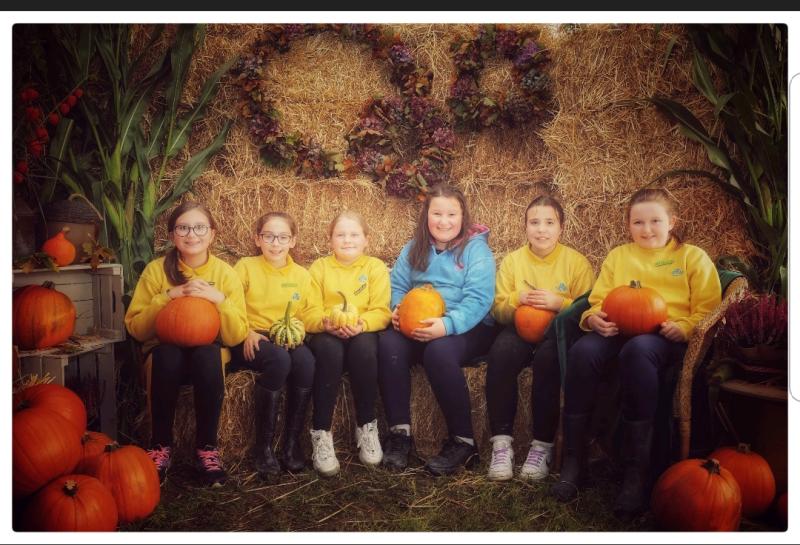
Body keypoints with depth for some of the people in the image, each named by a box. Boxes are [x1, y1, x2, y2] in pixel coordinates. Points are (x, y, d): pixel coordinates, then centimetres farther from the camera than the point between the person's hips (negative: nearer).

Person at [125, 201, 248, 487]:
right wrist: (168, 296, -20)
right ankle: (161, 445, -15)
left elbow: (237, 335, -9)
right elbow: (134, 327, -7)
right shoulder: (156, 269, -5)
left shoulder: (224, 272, -5)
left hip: (210, 354, 0)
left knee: (208, 354, -34)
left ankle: (207, 447, -17)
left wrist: (219, 299, -24)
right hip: (166, 353, 0)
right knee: (166, 355, -34)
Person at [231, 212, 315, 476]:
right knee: (279, 359, -36)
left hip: (288, 339, 3)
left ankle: (292, 441, -17)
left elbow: (307, 315, 15)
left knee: (306, 361, -32)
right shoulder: (245, 267, 5)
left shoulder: (302, 275, 12)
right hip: (252, 340, -2)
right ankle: (263, 444, -23)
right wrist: (247, 333, -15)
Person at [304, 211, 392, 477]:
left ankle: (367, 426, -17)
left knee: (363, 346, -36)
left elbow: (381, 311, -3)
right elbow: (310, 313, 0)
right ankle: (321, 433, -28)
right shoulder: (319, 267, 10)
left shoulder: (376, 267, 9)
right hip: (327, 334, 0)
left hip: (363, 333, 0)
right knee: (329, 348, -36)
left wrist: (361, 325, -24)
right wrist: (327, 323, -23)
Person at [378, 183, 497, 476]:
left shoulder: (476, 249, -3)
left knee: (439, 350, -36)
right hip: (417, 327, 4)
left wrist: (447, 324, -30)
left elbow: (478, 300, -14)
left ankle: (463, 442, -19)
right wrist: (397, 310, -11)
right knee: (389, 343, -28)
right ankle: (399, 432, -18)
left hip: (467, 328, -4)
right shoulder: (414, 248, 14)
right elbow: (397, 286, 13)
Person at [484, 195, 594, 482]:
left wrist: (559, 302, -21)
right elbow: (498, 310, 7)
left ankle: (542, 446, -22)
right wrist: (518, 298, -15)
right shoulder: (512, 261, 7)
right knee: (500, 352, -32)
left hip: (559, 329, -1)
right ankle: (501, 442, -24)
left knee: (548, 356, -36)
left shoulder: (577, 262, 1)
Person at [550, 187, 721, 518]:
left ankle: (636, 471, -34)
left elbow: (708, 311, 7)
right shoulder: (617, 256, 26)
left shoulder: (693, 257, 17)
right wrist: (594, 318, -6)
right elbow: (597, 301, 18)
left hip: (667, 339, -2)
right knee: (583, 350, -33)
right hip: (619, 332, 3)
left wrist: (683, 327, -14)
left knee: (637, 350, -40)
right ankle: (573, 462, -26)